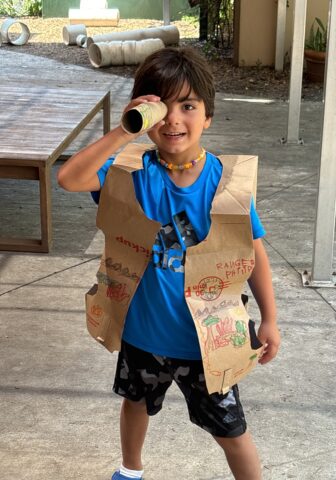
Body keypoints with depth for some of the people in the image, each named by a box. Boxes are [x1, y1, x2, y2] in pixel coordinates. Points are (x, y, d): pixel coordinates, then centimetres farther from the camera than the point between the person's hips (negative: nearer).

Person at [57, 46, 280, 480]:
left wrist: (269, 320, -5)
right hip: (145, 328, 3)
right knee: (135, 402, 30)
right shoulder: (135, 171, -16)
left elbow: (253, 252, -8)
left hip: (206, 335, -3)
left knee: (231, 433, 11)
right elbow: (68, 179, -31)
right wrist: (123, 132, -38)